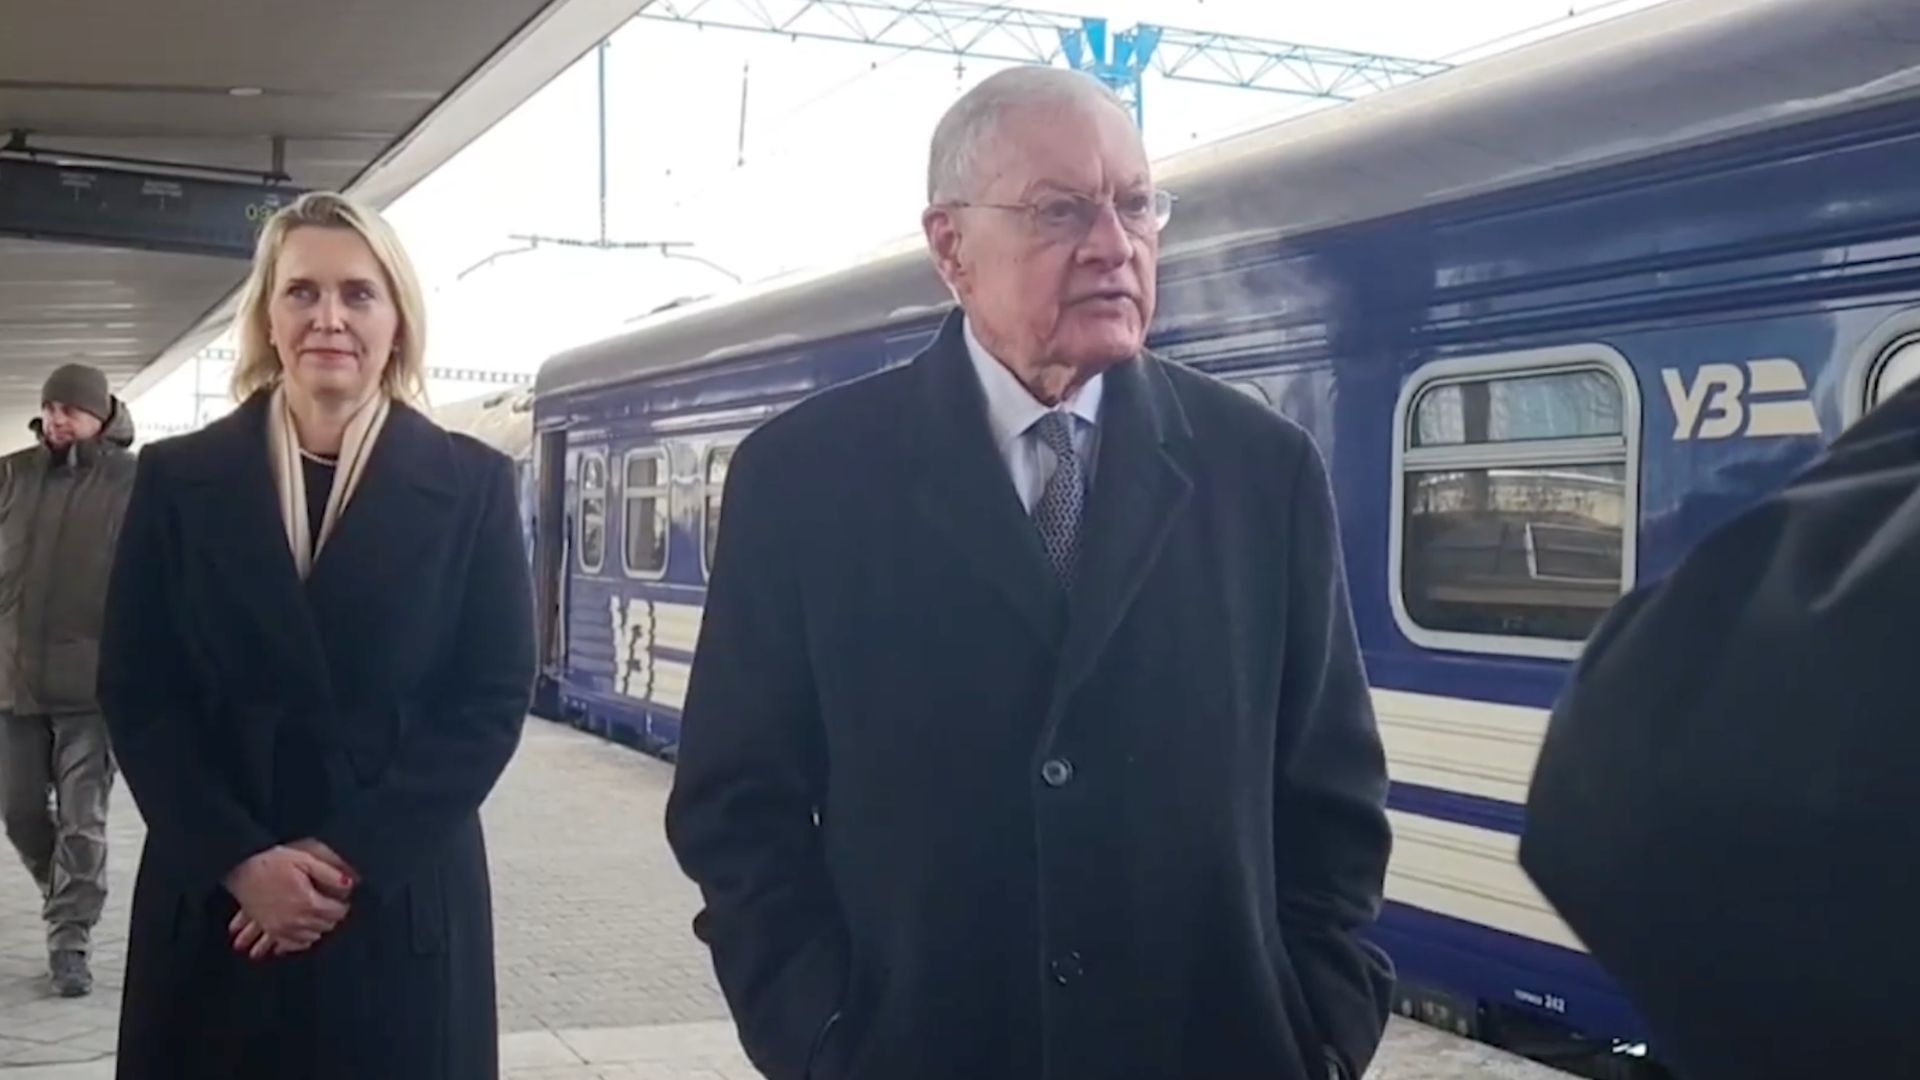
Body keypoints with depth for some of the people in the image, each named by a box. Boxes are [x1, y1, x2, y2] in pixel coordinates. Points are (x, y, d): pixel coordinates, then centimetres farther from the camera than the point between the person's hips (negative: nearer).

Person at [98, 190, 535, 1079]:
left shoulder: (471, 484, 0)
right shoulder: (178, 479, 3)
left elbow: (493, 700, -4)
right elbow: (136, 694, 0)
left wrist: (346, 856, -11)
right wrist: (239, 858, -12)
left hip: (402, 902, -1)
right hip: (213, 901, 1)